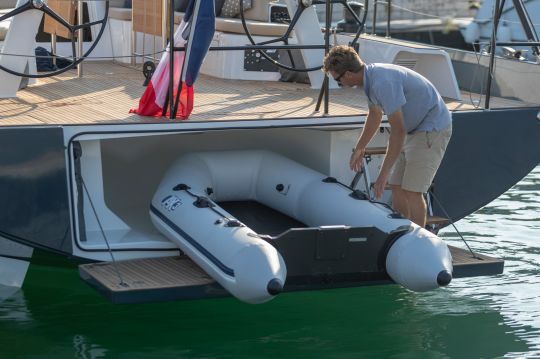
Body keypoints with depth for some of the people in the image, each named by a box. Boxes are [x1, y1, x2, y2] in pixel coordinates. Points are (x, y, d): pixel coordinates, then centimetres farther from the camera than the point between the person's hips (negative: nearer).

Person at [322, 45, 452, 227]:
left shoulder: (382, 83, -29)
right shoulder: (370, 77, 2)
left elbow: (398, 130, -29)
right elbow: (375, 115, 22)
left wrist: (383, 174, -26)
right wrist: (359, 148, 32)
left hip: (432, 129, -10)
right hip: (413, 130, 10)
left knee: (411, 191, -12)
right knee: (397, 187, 9)